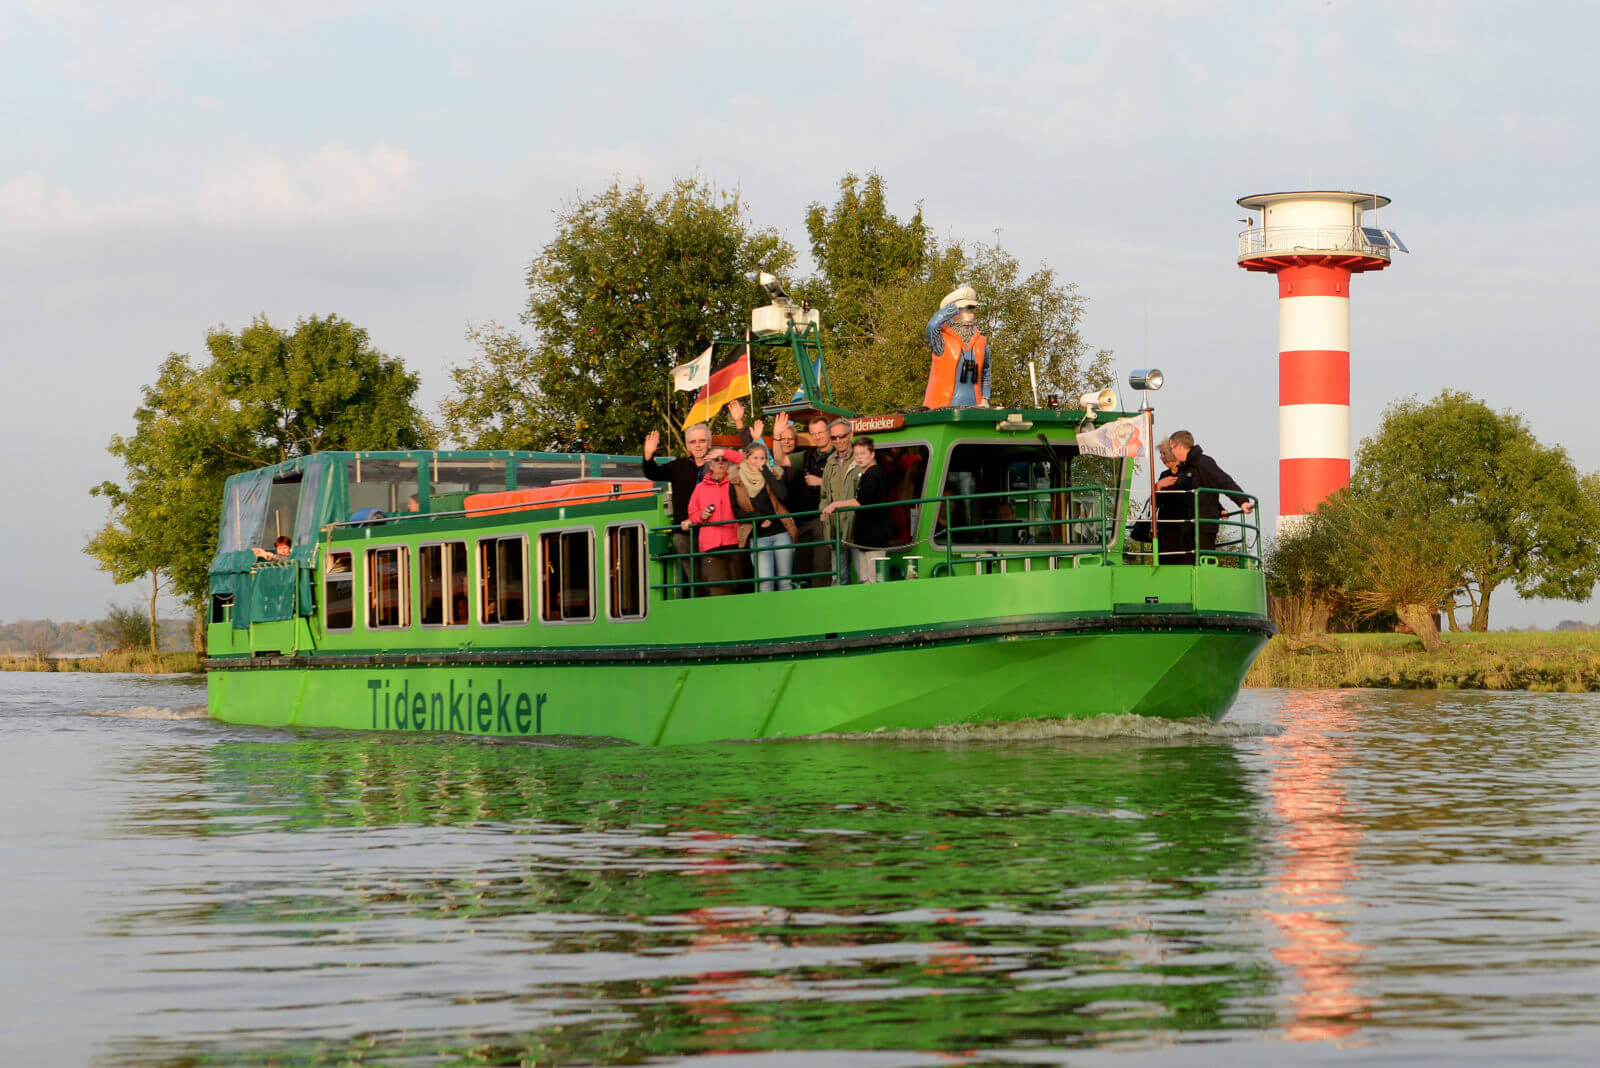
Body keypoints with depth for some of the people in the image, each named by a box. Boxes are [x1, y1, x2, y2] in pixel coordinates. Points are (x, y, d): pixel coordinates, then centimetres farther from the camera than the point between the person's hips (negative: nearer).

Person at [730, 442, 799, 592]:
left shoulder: (773, 475, 8)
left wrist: (765, 471, -8)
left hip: (781, 533, 1)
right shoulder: (737, 482, 6)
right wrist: (760, 518, -8)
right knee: (765, 581, -15)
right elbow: (736, 512, 4)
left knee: (785, 580, 1)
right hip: (758, 538, -1)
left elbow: (782, 495, -12)